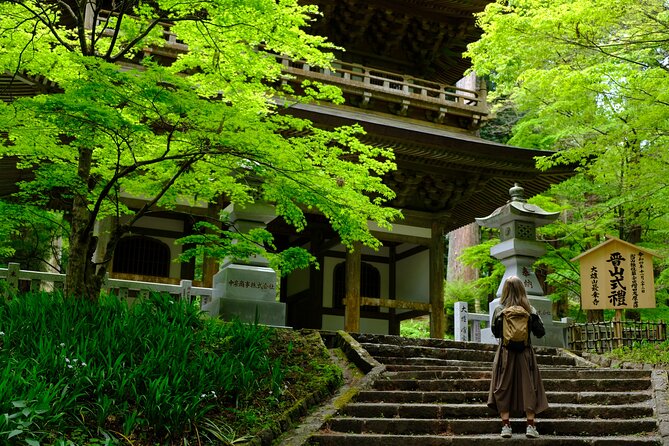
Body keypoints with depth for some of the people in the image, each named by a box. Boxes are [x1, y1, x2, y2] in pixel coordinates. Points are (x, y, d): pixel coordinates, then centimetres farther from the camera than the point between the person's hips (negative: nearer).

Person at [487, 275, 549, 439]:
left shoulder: (499, 310, -3)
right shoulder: (530, 310, -3)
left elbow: (496, 333, 7)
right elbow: (540, 333, 1)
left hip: (506, 353, 0)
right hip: (525, 353, 0)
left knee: (504, 388, 5)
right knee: (528, 387, 7)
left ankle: (506, 426, 2)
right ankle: (530, 426, 5)